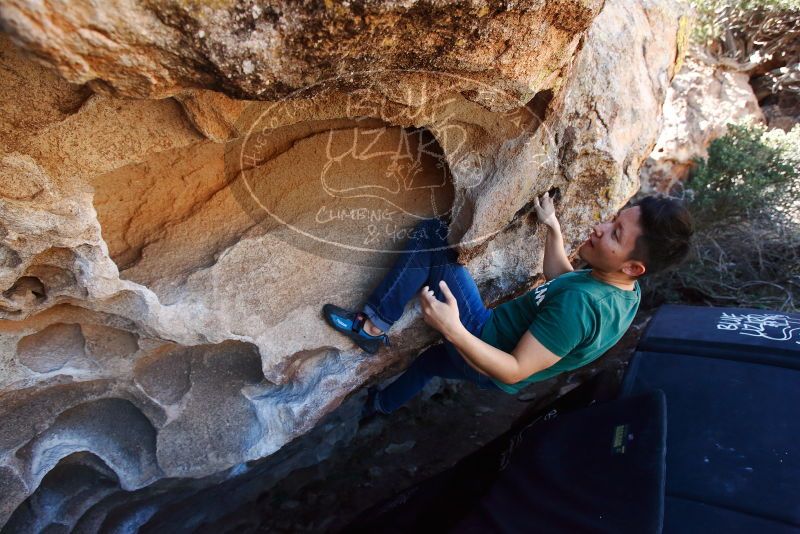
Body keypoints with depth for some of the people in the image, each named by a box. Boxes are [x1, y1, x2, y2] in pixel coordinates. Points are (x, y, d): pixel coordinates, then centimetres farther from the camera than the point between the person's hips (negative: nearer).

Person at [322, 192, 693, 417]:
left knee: (431, 235, -14)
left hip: (489, 360, -8)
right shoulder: (627, 292, -6)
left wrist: (454, 331, -40)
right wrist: (552, 227, 12)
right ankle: (382, 404, 60)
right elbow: (558, 277, 12)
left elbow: (514, 372, -31)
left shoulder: (580, 303, -35)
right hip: (506, 347, 8)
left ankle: (373, 326, -5)